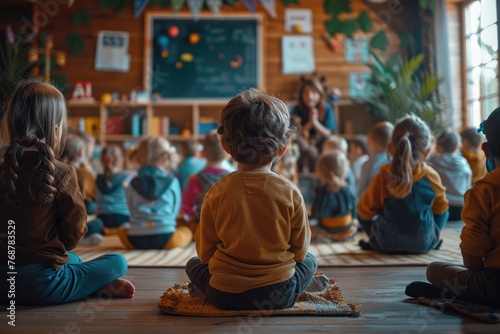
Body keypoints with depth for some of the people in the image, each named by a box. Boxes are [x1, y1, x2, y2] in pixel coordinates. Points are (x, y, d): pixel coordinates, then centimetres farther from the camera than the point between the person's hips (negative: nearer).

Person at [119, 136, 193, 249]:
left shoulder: (133, 184, -1)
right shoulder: (172, 182, -5)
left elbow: (133, 212, 8)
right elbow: (175, 211, 4)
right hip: (165, 240, -2)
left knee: (123, 228, 33)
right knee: (187, 230, 27)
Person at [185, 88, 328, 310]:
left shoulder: (217, 192, -13)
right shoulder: (290, 192, -14)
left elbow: (205, 254, -3)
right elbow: (300, 252, -3)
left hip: (225, 296, 2)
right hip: (280, 296, -1)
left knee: (193, 265, 31)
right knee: (309, 262, 28)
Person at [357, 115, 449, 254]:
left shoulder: (383, 179, -18)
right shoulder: (432, 177, -12)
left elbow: (365, 211, -6)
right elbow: (440, 209, 5)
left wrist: (375, 234, 14)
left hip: (387, 245, -1)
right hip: (425, 244, 2)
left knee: (362, 215, 23)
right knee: (443, 212, 28)